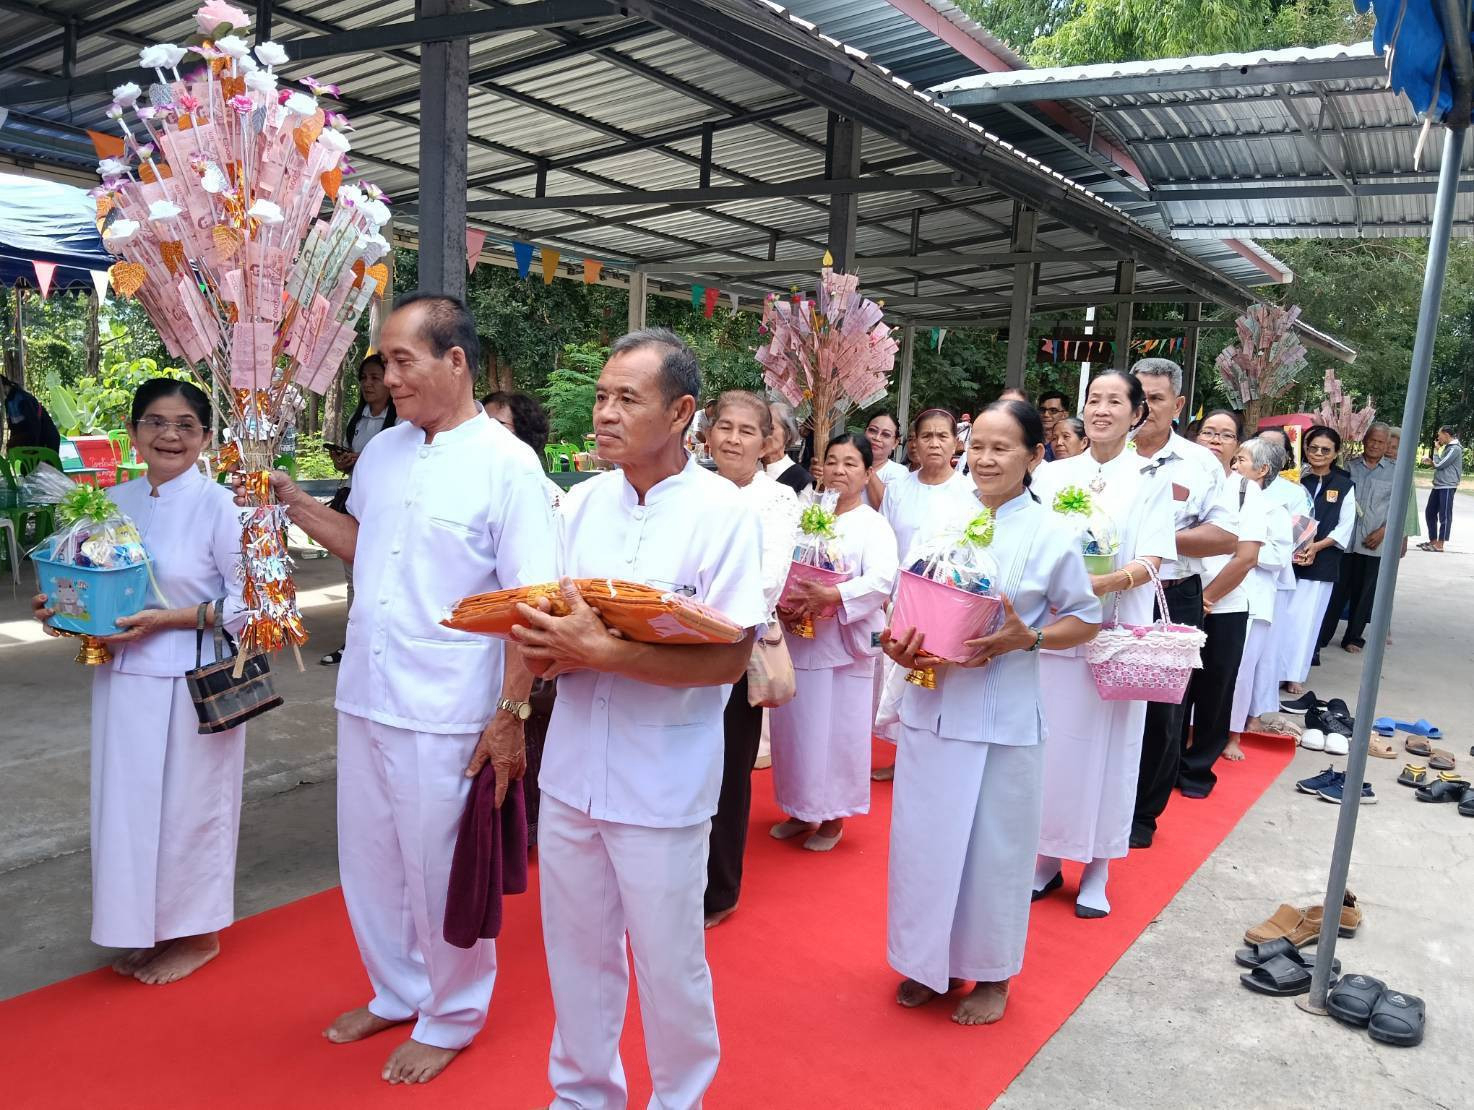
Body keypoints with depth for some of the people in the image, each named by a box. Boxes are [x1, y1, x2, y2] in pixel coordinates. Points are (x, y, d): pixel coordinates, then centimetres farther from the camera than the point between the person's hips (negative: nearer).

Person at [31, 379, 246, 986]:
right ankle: (149, 929, 34)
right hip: (124, 679, 6)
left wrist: (167, 619, -20)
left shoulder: (219, 505, -12)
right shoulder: (115, 501, 6)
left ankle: (198, 935, 26)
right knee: (129, 804, 14)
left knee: (188, 805, 6)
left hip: (193, 681, -6)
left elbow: (248, 600, -13)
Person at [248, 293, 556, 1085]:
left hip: (445, 714, -6)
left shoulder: (506, 464, -13)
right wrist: (291, 501, 8)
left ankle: (450, 1017, 33)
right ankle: (396, 993, 43)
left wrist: (511, 712, -18)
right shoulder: (381, 451, 7)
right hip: (364, 698, 7)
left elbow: (531, 603, -15)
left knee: (440, 871, 9)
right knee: (369, 859, 19)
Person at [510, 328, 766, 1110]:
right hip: (573, 767, 5)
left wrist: (599, 653, -24)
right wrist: (548, 650, -13)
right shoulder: (581, 503, 3)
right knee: (577, 951, 19)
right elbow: (552, 625, 10)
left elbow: (729, 659, -18)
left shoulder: (723, 512, -13)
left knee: (669, 964, 11)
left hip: (664, 780, -5)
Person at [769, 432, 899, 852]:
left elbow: (881, 580, -17)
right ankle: (802, 809, 28)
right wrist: (780, 603, -12)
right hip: (796, 641, 4)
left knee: (838, 732, 3)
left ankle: (833, 816, 20)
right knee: (795, 727, 10)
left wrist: (832, 596, -29)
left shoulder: (874, 526, -2)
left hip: (843, 645, -4)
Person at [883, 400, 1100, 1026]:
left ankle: (991, 973, 29)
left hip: (1002, 715, -3)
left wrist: (1027, 639, -16)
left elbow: (1085, 621, 1)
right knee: (925, 837, 12)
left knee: (995, 845, 8)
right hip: (930, 704, 4)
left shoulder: (1052, 535, -5)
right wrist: (899, 645, -9)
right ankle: (931, 960, 33)